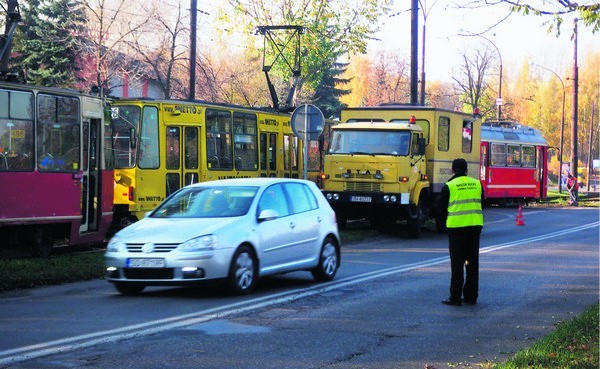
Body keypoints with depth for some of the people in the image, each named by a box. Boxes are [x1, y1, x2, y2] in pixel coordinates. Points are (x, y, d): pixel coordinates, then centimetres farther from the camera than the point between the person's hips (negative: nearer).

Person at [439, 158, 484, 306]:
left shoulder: (449, 186, -5)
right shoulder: (477, 183, 7)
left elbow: (442, 208, 2)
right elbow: (481, 205, 15)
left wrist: (448, 219, 21)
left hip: (456, 227, -4)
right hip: (475, 226, 4)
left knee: (457, 262, 0)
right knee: (472, 261, 11)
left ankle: (455, 298, -1)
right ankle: (471, 296, 15)